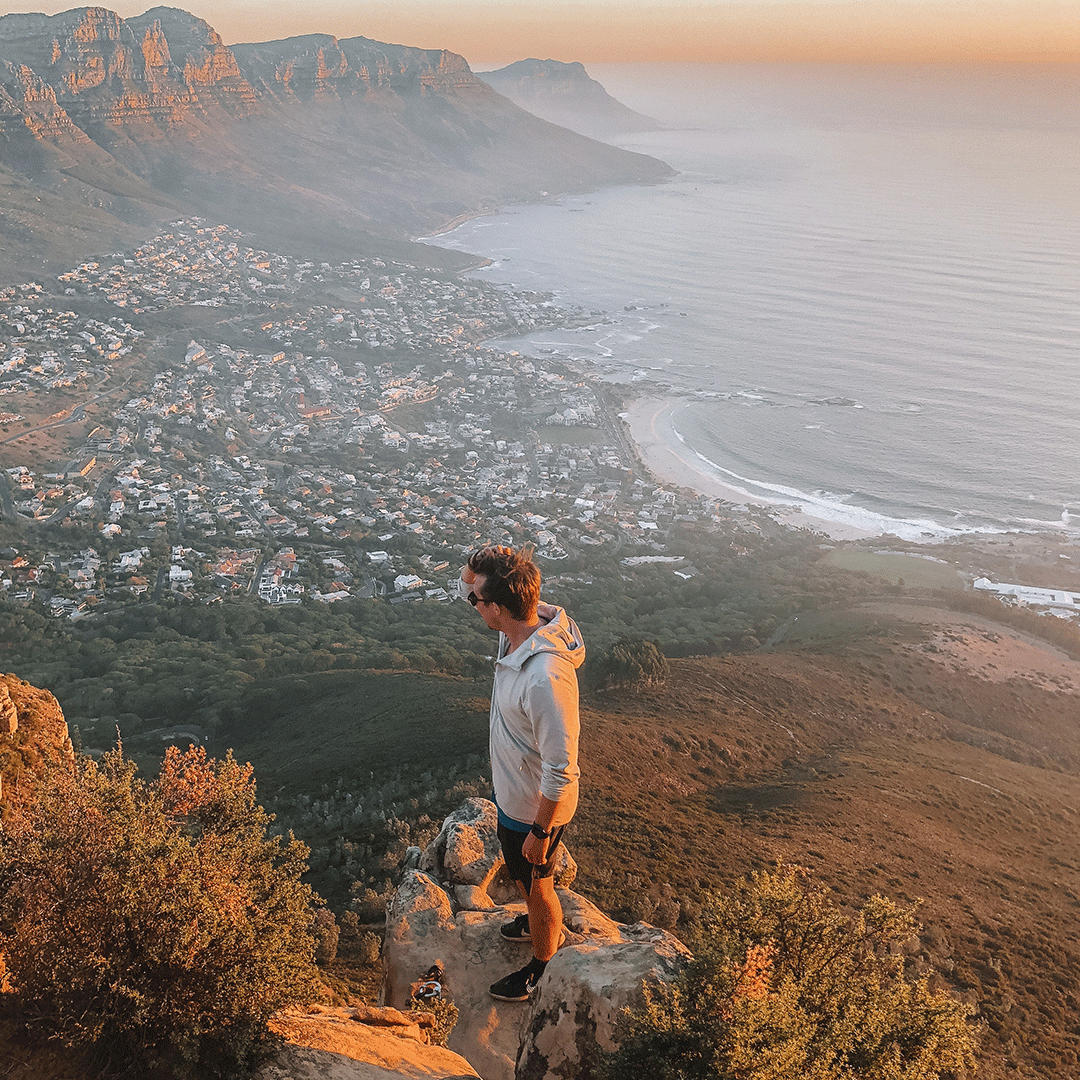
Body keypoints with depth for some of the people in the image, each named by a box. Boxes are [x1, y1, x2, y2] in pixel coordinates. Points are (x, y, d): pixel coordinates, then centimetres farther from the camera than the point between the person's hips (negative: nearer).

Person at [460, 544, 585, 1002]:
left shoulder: (545, 677, -41)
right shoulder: (525, 623, -15)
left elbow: (560, 769, -32)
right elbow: (468, 585, 4)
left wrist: (540, 832, -19)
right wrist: (473, 573, -20)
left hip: (534, 807, -8)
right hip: (512, 792, 8)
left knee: (536, 884, 19)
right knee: (521, 873, 33)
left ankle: (542, 964, 46)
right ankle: (540, 922, 61)